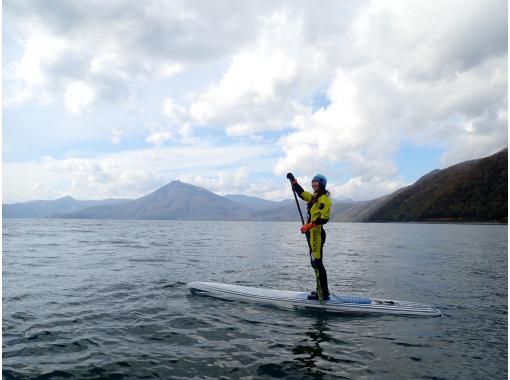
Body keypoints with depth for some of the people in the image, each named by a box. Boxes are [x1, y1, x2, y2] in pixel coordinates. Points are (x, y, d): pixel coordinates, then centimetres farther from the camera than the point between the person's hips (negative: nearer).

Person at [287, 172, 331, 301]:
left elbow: (324, 218, -19)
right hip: (312, 233, 10)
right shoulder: (314, 197, 18)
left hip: (317, 233, -10)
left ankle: (323, 293, -3)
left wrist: (310, 225, -23)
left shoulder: (324, 199, -10)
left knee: (317, 263, -8)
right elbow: (301, 193, 25)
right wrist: (293, 181, 19)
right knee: (316, 263, 13)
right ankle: (322, 291, 21)